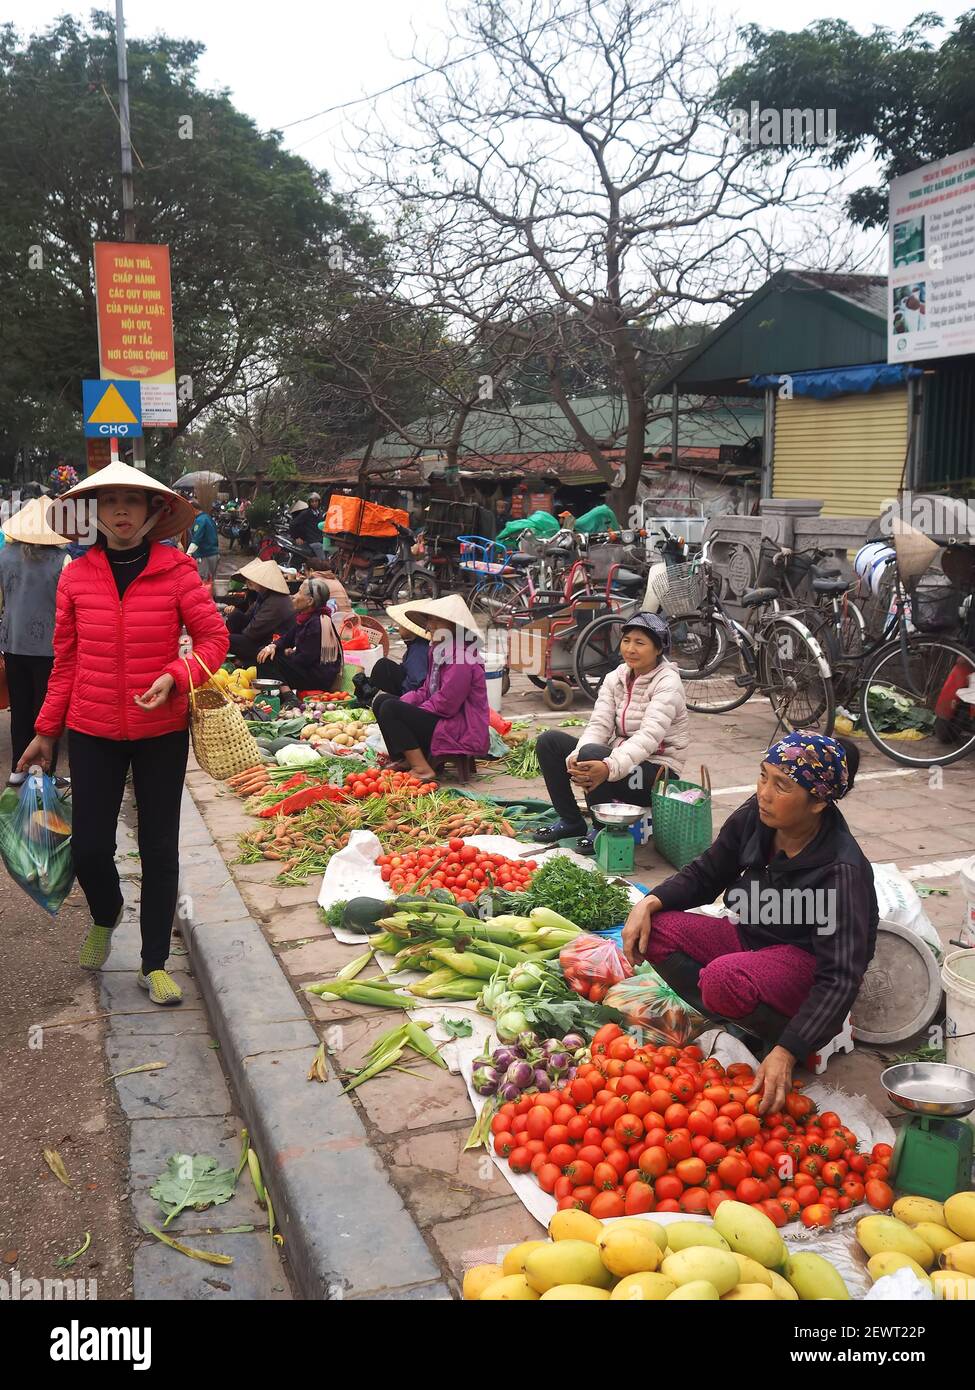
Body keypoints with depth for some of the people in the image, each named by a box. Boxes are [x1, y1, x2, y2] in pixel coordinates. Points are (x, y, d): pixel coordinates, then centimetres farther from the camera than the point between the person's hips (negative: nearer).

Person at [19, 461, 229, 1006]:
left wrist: (175, 676, -23)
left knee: (160, 847, 6)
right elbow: (67, 661, 7)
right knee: (89, 847, 4)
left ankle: (155, 964, 22)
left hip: (162, 730, -1)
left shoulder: (177, 569, -6)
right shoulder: (76, 576, 1)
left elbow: (214, 637, -5)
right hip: (93, 731, 2)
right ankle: (106, 915, 40)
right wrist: (46, 732, 9)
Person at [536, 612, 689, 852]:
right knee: (549, 740, -5)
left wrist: (610, 767, -44)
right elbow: (599, 725, -5)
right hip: (623, 758, 7)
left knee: (591, 754, -33)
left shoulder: (667, 683, -14)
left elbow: (649, 736, -28)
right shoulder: (615, 678, 6)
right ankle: (570, 821, 5)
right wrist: (576, 756, -26)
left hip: (657, 771, -7)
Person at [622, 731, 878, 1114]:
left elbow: (839, 978, -30)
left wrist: (786, 1053, -39)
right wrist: (649, 903, -13)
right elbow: (704, 875, 6)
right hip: (751, 936, 7)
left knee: (725, 980, -36)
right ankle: (735, 1025, -15)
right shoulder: (754, 818, -11)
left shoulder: (842, 870, -28)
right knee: (655, 930, -13)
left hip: (806, 962, -7)